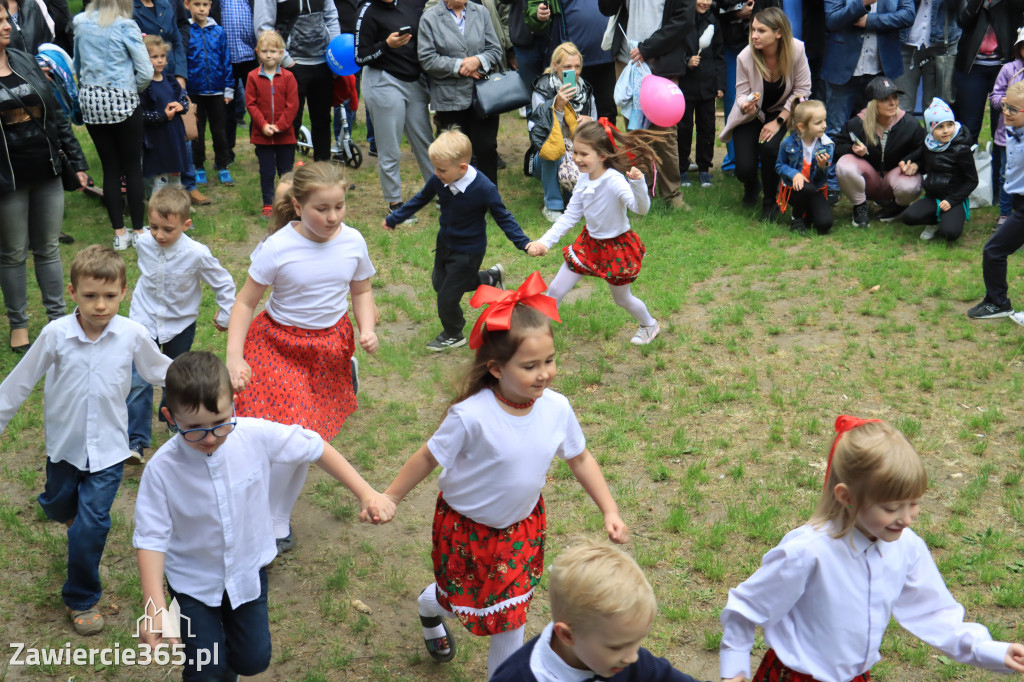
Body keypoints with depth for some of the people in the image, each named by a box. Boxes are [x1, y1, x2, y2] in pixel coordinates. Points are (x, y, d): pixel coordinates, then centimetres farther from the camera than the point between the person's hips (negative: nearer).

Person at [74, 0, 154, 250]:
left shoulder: (81, 23, 4)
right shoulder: (126, 26, -11)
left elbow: (77, 65, 14)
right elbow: (146, 72, -11)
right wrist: (132, 90, 6)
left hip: (91, 101, 4)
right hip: (122, 103, -4)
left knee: (110, 168, 10)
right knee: (133, 168, 6)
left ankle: (119, 233, 13)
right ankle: (138, 231, 11)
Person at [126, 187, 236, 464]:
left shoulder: (197, 254, -25)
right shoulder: (144, 244, -14)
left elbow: (224, 283, -9)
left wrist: (224, 316, 1)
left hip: (180, 324, -1)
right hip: (145, 320, 1)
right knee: (138, 382, -11)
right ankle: (135, 442, -5)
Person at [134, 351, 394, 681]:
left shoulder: (257, 436, -24)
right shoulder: (162, 469, -28)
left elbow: (315, 448, -10)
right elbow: (151, 536, -21)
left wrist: (366, 493, -12)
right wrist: (154, 607, -29)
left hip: (248, 570, 2)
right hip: (193, 579, -2)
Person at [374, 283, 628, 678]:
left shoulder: (556, 408, -19)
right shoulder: (471, 416, -33)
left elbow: (580, 459, -2)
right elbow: (429, 457, -17)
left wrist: (610, 511, -5)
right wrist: (388, 498, -8)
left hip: (522, 525, 3)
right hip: (467, 527, -3)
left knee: (511, 608, 16)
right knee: (462, 596, 21)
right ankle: (429, 606, 59)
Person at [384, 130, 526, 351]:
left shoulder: (484, 189, -30)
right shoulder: (438, 181, -15)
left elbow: (503, 217, -16)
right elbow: (420, 199, 5)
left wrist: (524, 243, -24)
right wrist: (393, 219, 15)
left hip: (468, 251, -7)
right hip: (445, 242, 7)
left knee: (447, 296, -2)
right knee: (439, 283, 24)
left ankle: (453, 335, 29)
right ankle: (491, 278, 40)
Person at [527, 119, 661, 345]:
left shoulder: (614, 181, -30)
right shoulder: (583, 179, -10)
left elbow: (641, 208, -43)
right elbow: (570, 216, -2)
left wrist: (638, 183, -61)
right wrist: (545, 242, -11)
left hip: (616, 246, -6)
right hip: (589, 242, 6)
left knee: (622, 299, 17)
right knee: (555, 290, 5)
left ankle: (650, 325, 47)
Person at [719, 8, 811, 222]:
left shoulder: (796, 50, -24)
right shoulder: (745, 57, -24)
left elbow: (802, 89, -13)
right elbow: (742, 93, -11)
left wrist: (778, 121, -17)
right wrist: (745, 105, -37)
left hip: (780, 112, 0)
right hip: (750, 115, 0)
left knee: (769, 147, -31)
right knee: (744, 170, -13)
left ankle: (770, 202, -3)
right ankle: (752, 187, 30)